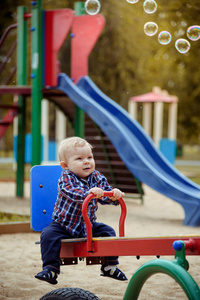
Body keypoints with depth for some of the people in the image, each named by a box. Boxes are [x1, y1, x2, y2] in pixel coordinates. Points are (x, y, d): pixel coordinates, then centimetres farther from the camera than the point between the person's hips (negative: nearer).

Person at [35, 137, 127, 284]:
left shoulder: (97, 177, -1)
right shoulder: (66, 177, -17)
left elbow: (105, 196, -6)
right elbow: (71, 192, -38)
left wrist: (114, 195, -31)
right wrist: (89, 192, -55)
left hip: (88, 225, 4)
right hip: (63, 225, -4)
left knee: (108, 232, -8)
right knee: (49, 235, -27)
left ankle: (110, 266, 6)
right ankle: (51, 269, -19)